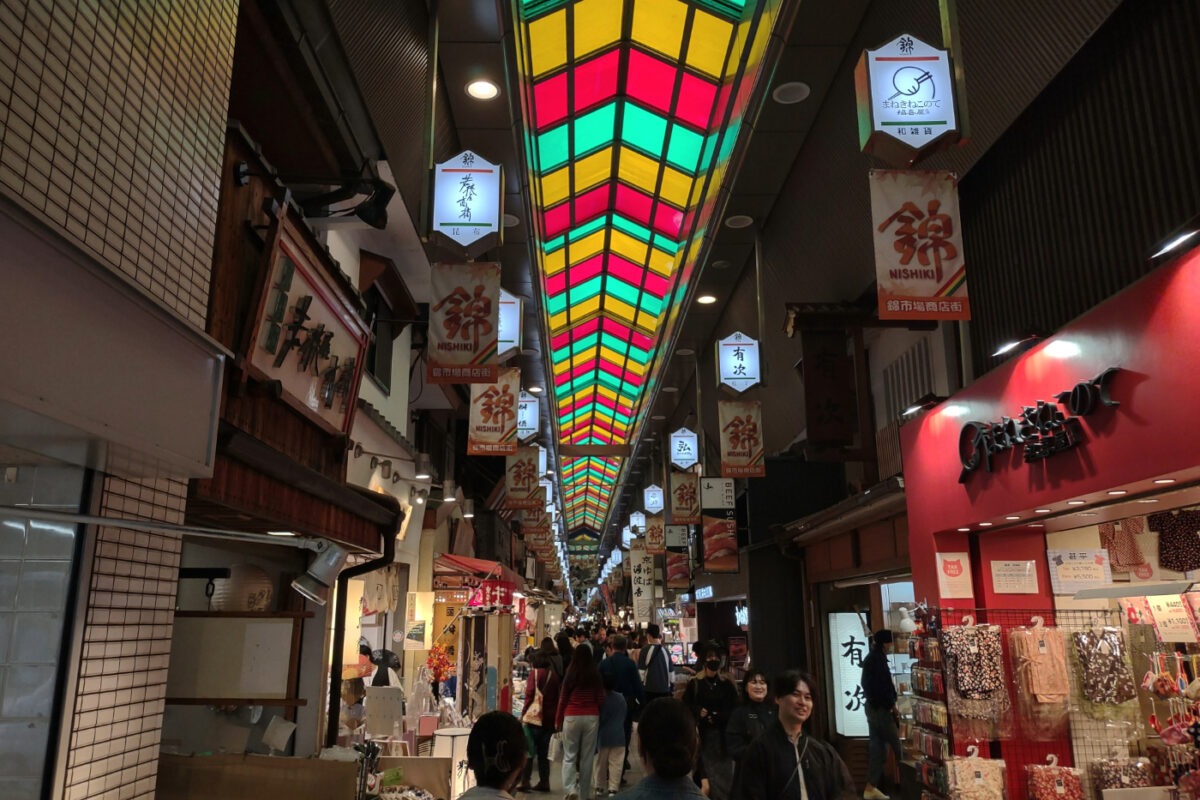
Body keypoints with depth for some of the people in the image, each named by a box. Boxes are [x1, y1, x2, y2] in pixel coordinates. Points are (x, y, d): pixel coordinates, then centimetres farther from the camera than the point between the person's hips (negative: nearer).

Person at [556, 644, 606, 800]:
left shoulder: (570, 676, -4)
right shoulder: (596, 676, -1)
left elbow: (563, 700, 0)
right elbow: (600, 700, 3)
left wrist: (558, 720, 10)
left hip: (572, 717, -1)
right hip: (592, 717, 1)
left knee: (569, 756, 9)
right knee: (587, 757, 11)